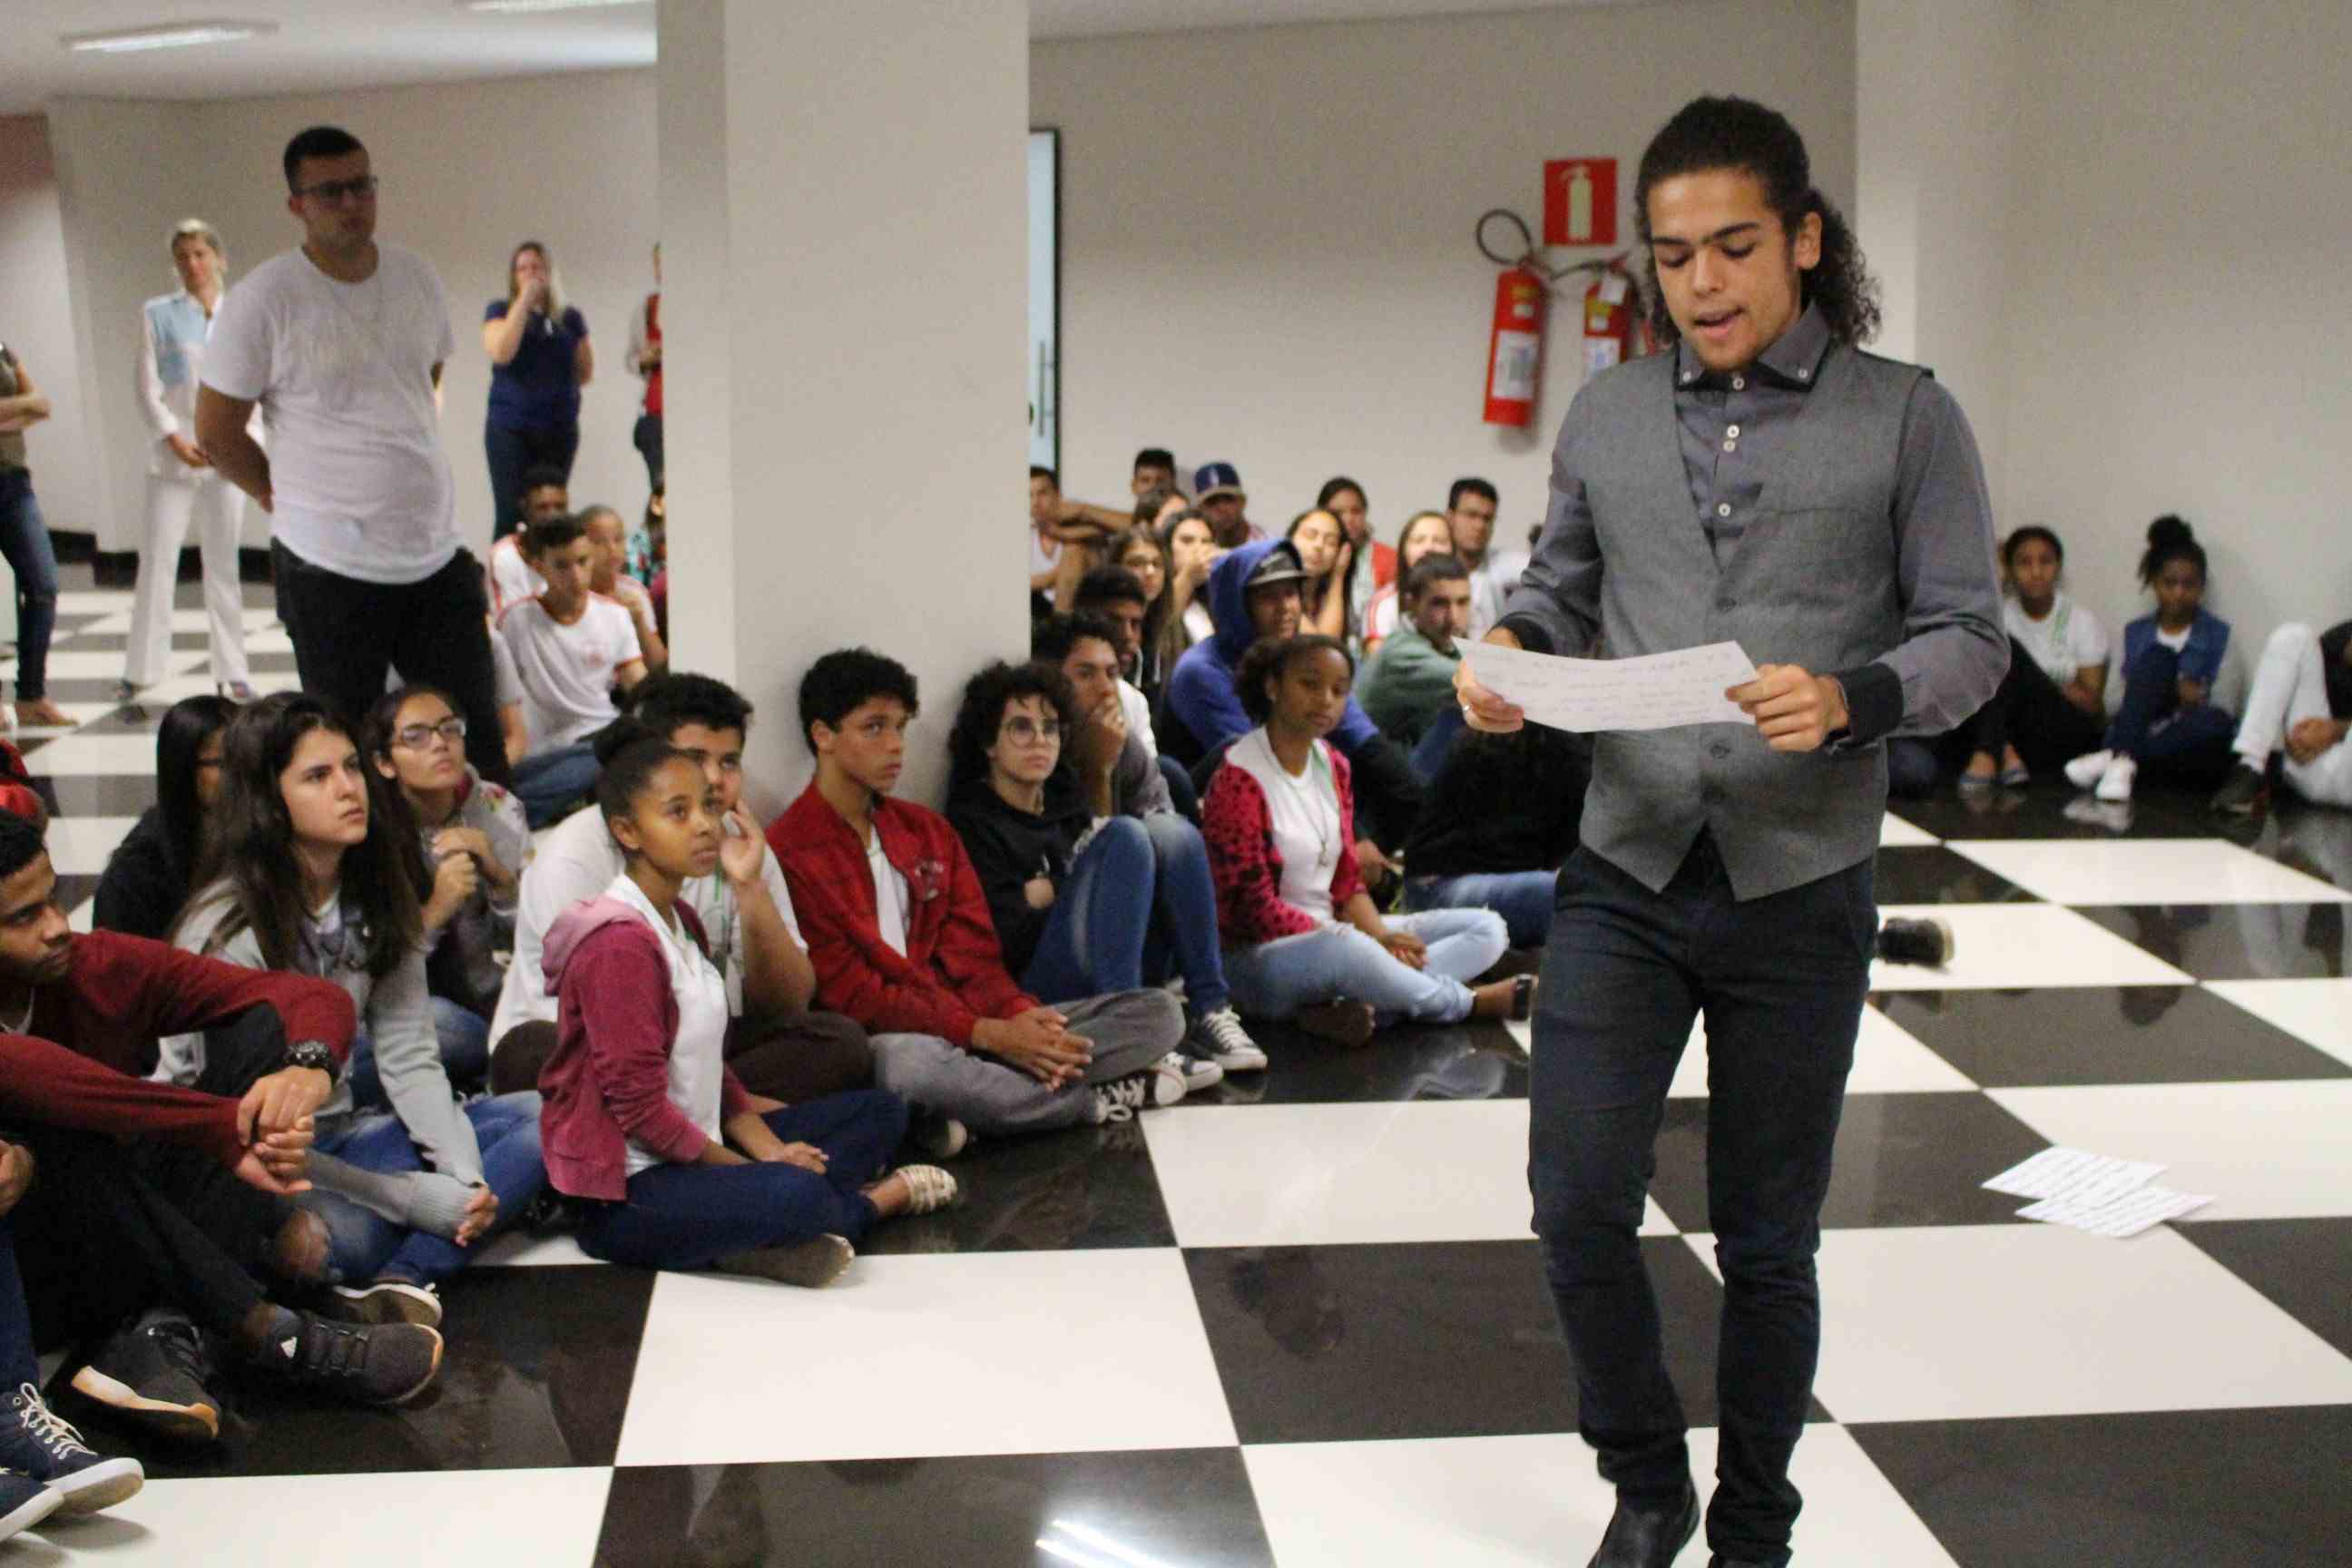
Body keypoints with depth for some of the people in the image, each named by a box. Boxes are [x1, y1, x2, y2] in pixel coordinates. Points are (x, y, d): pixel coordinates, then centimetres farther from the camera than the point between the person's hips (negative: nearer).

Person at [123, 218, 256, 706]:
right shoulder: (157, 314, 4)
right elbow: (147, 387, 1)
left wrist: (242, 434, -10)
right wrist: (174, 440, -10)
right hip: (173, 454, -1)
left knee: (224, 562, 7)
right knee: (157, 560, -2)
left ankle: (232, 671, 11)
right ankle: (140, 670, 5)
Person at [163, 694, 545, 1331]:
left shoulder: (377, 896, 3)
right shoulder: (227, 928, -18)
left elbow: (409, 1057, -1)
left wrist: (466, 1176, -18)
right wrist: (415, 1196, -23)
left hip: (334, 1134, 8)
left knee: (540, 1120, -13)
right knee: (348, 1234, -42)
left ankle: (405, 1279, -29)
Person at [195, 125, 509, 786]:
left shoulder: (416, 277, 7)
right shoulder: (262, 299, -10)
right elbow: (215, 431, -4)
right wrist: (294, 499, 3)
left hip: (439, 554, 5)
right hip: (330, 565, -5)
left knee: (476, 735, 10)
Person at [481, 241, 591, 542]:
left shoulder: (570, 318, 10)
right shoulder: (500, 311, 5)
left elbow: (587, 372, 17)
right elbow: (501, 352, -14)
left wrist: (556, 386, 6)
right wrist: (524, 302, -11)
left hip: (559, 427, 2)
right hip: (510, 427, -2)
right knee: (509, 514, -7)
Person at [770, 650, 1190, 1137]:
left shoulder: (928, 831, 15)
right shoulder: (789, 854, -8)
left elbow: (972, 956, 9)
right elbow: (850, 996, -13)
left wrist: (1020, 1016, -13)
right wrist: (988, 1034, -19)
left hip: (981, 1025, 6)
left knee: (1159, 1012, -2)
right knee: (906, 1062, -43)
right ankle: (1096, 1101, -17)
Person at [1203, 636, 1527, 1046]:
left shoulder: (1333, 765, 9)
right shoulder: (1237, 780, -15)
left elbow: (1347, 881, 10)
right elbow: (1254, 908, -17)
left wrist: (1381, 936, -11)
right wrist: (1358, 941, -19)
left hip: (1331, 932, 8)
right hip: (1258, 956, -8)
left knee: (1487, 929, -3)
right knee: (1348, 951, -41)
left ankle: (1350, 1007, -26)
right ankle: (1471, 1002, -12)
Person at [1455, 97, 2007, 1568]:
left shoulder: (1906, 419, -2)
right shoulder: (1607, 414, 7)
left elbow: (1971, 636, -4)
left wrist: (1850, 702, -23)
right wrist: (1506, 648, -7)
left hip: (1798, 890, -2)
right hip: (1626, 873, 2)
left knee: (1768, 1242, 9)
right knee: (1577, 1200, -4)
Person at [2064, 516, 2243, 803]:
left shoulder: (2217, 635, 9)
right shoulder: (2135, 634, 14)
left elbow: (2224, 708, 2)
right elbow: (2116, 699, 7)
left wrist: (2194, 697, -17)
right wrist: (2175, 691, -7)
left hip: (2188, 743, -1)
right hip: (2138, 729, 1)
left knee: (2216, 720, -36)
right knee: (2157, 657, -22)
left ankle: (2117, 758, -37)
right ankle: (2123, 759, -41)